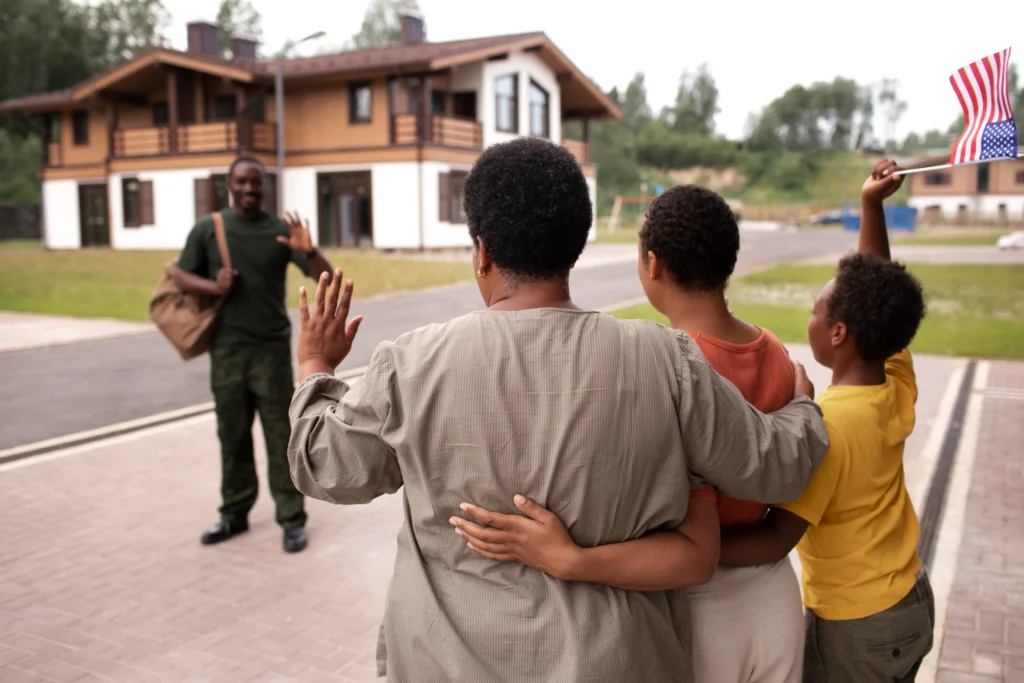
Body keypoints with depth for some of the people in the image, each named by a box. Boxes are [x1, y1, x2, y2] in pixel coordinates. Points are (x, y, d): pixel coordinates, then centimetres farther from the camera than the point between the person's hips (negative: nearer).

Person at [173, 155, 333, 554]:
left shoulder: (280, 231, 0)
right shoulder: (207, 229, 5)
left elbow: (325, 278, -5)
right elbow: (181, 276, 9)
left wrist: (309, 252, -26)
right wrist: (213, 287, -11)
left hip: (271, 348, -2)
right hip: (226, 349, 2)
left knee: (280, 436, -1)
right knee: (232, 435, 11)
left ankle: (292, 519, 6)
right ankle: (234, 513, 24)